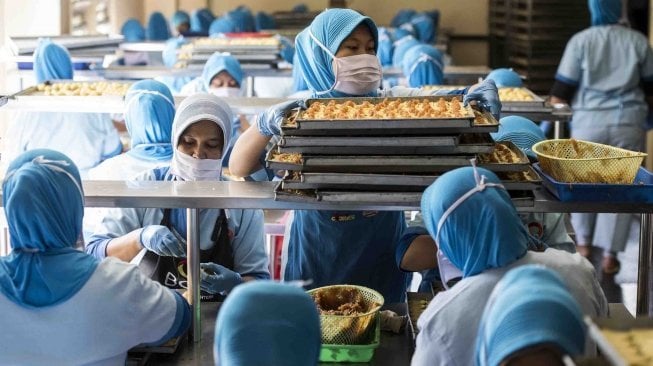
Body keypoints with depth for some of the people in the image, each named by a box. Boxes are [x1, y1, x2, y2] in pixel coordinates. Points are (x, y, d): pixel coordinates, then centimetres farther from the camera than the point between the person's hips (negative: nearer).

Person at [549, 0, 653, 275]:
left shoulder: (580, 41, -3)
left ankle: (584, 245, 27)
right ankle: (609, 256, 7)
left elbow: (562, 88, -3)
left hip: (589, 120, -1)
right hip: (628, 121, 1)